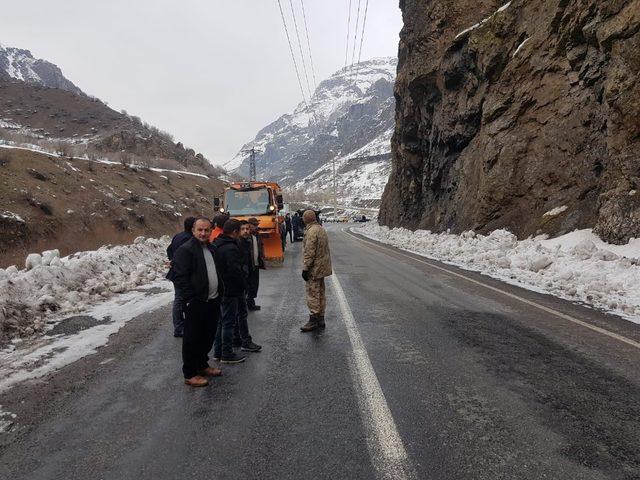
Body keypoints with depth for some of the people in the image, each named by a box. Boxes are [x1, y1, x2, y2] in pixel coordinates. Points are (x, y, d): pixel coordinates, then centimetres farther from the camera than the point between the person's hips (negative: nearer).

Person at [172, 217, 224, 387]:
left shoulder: (212, 249, 14)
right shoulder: (185, 250, -12)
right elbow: (180, 277, -17)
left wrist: (219, 293, 14)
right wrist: (191, 299, -18)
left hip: (213, 301, 8)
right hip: (196, 303, -8)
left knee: (208, 336, 18)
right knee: (192, 339, 3)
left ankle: (202, 365, 35)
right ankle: (190, 374, 14)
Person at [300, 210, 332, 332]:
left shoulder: (311, 231, -18)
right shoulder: (321, 229, 13)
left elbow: (309, 253, -22)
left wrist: (305, 269, -18)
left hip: (314, 269, -10)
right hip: (322, 267, 10)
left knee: (312, 294, -3)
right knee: (320, 293, 15)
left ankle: (313, 320, 2)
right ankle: (320, 319, 23)